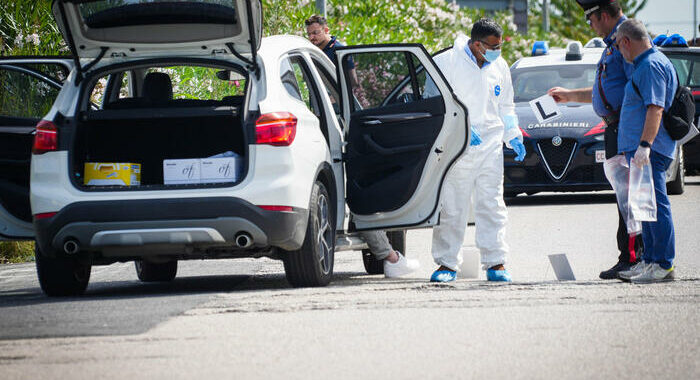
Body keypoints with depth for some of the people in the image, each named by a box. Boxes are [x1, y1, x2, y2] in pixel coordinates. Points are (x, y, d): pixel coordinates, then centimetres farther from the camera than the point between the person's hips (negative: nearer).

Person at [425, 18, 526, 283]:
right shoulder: (447, 63, -6)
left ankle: (495, 263, 4)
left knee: (492, 206, 1)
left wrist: (514, 136, 11)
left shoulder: (499, 67, 12)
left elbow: (506, 107, 23)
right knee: (451, 208, -1)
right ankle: (447, 264, 7)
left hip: (490, 147, 4)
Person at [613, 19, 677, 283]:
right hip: (639, 148, 11)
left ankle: (664, 265, -11)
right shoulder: (646, 64, 20)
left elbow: (655, 109, -23)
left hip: (650, 150, -11)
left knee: (655, 205, -10)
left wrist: (644, 146, -28)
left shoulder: (651, 65, -14)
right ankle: (650, 261, 18)